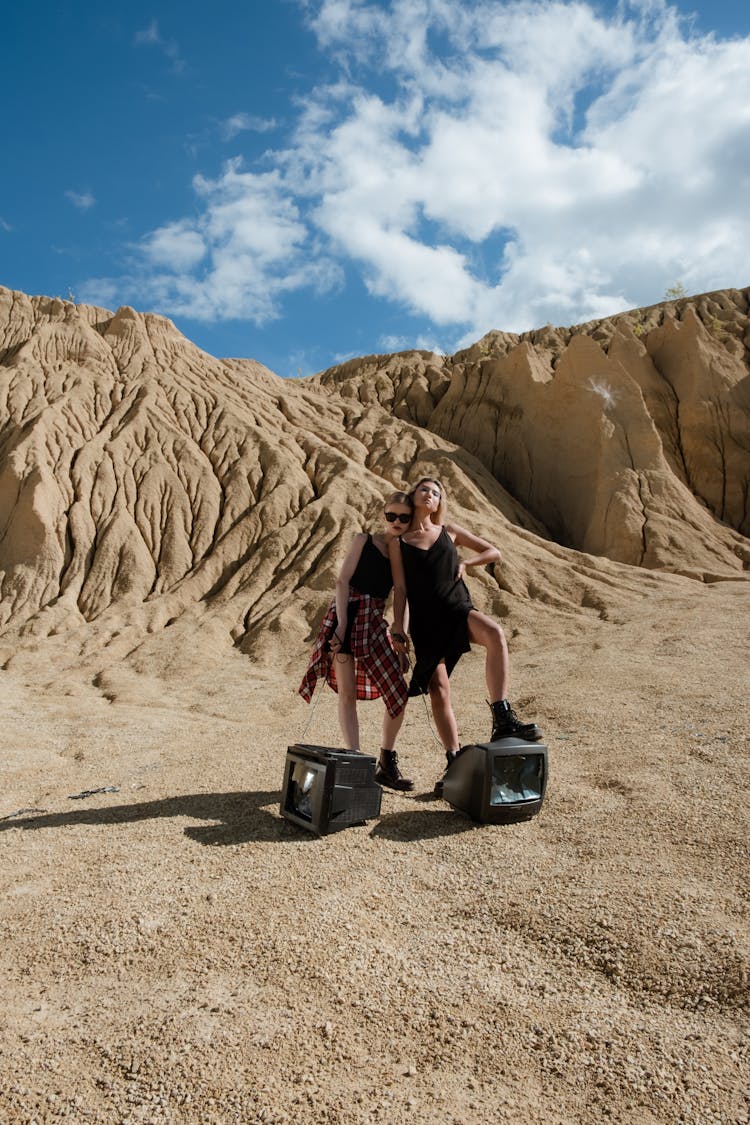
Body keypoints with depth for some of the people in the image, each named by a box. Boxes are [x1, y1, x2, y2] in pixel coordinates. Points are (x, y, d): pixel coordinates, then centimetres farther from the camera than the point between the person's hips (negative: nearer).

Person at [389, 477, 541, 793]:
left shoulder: (449, 531, 14)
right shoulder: (399, 540, 10)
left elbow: (494, 552, 19)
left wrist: (465, 564, 4)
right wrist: (397, 625, -2)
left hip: (456, 609, 1)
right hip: (425, 621, 0)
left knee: (494, 633, -32)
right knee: (439, 690, -7)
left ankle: (502, 720, -35)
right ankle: (455, 763, 4)